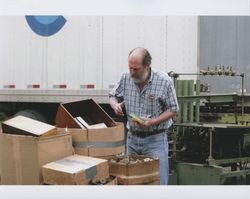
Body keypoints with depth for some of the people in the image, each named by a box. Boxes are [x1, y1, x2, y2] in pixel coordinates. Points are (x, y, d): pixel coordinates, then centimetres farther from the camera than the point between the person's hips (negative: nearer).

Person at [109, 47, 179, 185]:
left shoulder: (164, 81, -13)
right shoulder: (125, 78, -2)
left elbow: (172, 109, -7)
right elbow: (113, 96, 14)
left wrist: (152, 122, -21)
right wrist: (115, 105, -11)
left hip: (155, 139, -4)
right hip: (132, 137, 4)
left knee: (158, 182, -3)